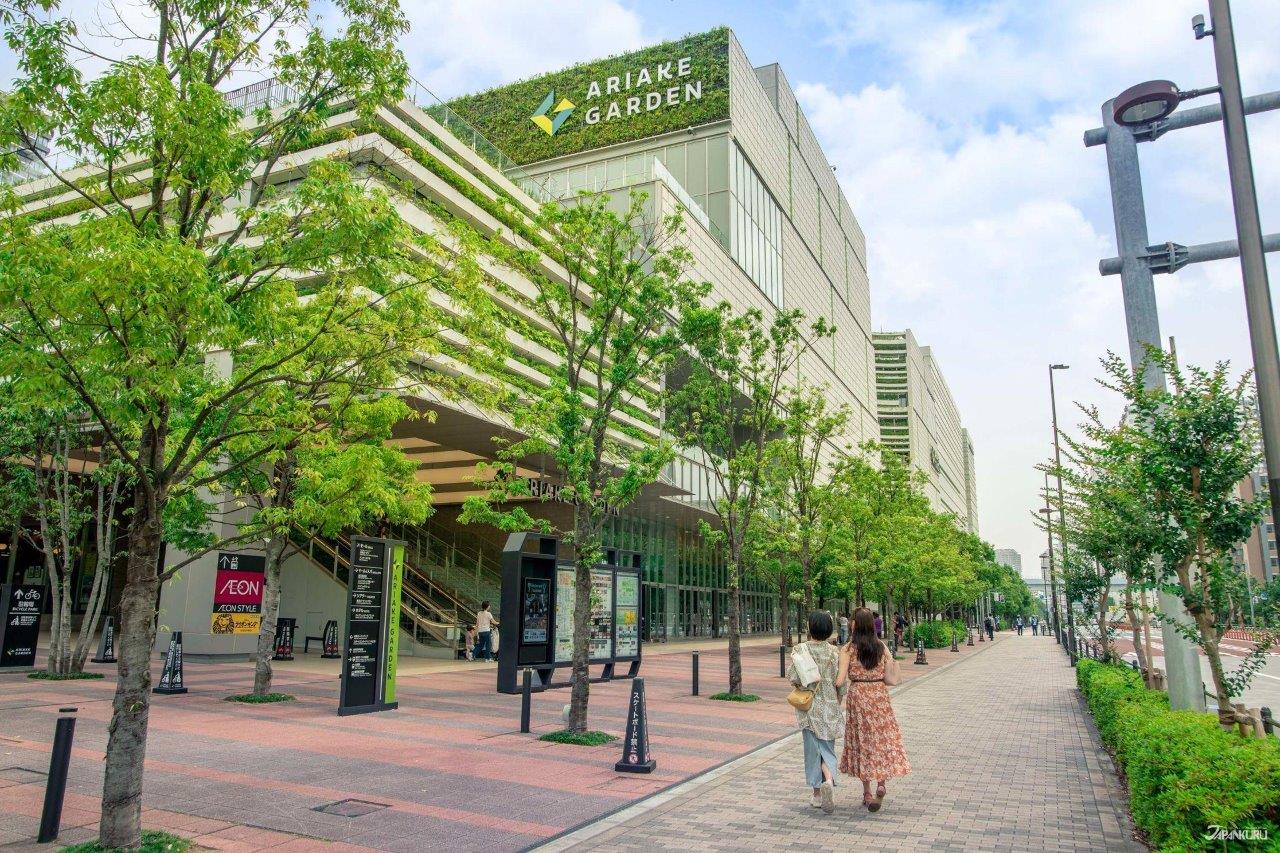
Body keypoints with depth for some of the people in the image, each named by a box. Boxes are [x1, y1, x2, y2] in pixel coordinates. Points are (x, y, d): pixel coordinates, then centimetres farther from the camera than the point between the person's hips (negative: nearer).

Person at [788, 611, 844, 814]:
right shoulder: (834, 652, -5)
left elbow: (794, 678, -14)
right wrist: (837, 703, 11)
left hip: (809, 706, -1)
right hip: (830, 706, 1)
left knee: (813, 749, 10)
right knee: (827, 748, 11)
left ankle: (817, 793, 16)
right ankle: (829, 780, -15)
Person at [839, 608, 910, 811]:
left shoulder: (848, 649, -10)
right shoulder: (882, 647, -2)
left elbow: (840, 681, -14)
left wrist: (833, 689, 5)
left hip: (857, 697, -2)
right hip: (880, 696, 2)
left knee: (862, 741, 9)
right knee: (883, 738, 13)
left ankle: (867, 793, 15)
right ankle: (881, 783, -2)